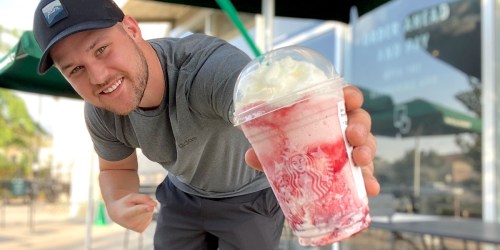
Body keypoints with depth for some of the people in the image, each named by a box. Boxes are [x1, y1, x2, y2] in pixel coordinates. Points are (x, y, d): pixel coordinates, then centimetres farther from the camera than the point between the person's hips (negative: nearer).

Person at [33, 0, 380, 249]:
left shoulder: (210, 65, -40)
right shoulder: (101, 114, -20)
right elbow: (116, 168, 1)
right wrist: (118, 207, -23)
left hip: (250, 197, -4)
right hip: (183, 196, 4)